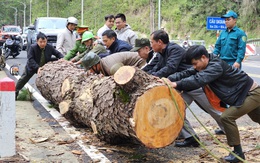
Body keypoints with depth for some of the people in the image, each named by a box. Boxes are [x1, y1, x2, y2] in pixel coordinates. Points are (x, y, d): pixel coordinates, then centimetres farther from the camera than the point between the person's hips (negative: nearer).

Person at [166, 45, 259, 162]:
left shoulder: (216, 66, -29)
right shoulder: (208, 65, -2)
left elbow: (199, 79, -43)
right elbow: (188, 73, -7)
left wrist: (176, 84, -46)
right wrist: (169, 79, -21)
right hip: (248, 93, 10)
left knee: (227, 117, -18)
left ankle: (238, 153, -8)